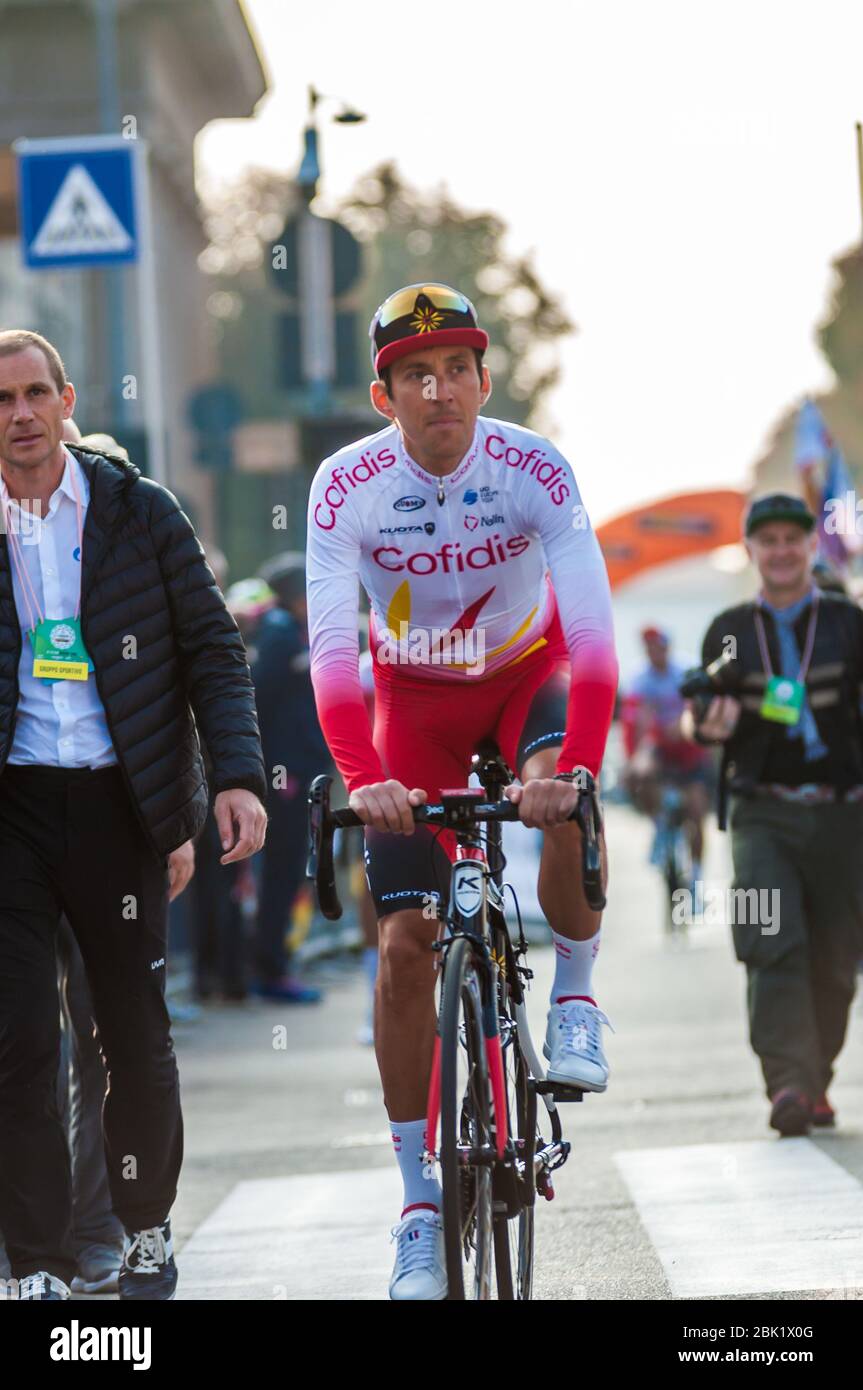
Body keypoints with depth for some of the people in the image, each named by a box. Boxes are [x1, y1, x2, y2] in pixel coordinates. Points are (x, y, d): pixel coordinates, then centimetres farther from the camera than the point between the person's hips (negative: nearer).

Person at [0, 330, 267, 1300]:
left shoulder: (139, 514, 4)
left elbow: (212, 652, 4)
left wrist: (238, 776, -8)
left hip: (116, 802, 0)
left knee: (136, 1033, 7)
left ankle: (147, 1229, 28)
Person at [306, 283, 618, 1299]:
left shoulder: (534, 470, -25)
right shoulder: (346, 485, -23)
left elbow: (591, 628, -33)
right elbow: (331, 646, -31)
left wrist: (578, 762, -48)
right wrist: (362, 779, -46)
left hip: (529, 673, -1)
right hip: (415, 698, 1)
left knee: (565, 801, -36)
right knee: (404, 941, -9)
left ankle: (574, 992, -6)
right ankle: (421, 1199, 0)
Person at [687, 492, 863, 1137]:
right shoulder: (730, 631, 11)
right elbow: (703, 716, 16)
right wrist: (712, 719, -7)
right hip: (763, 813, 0)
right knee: (774, 945, -18)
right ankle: (790, 1084, -24)